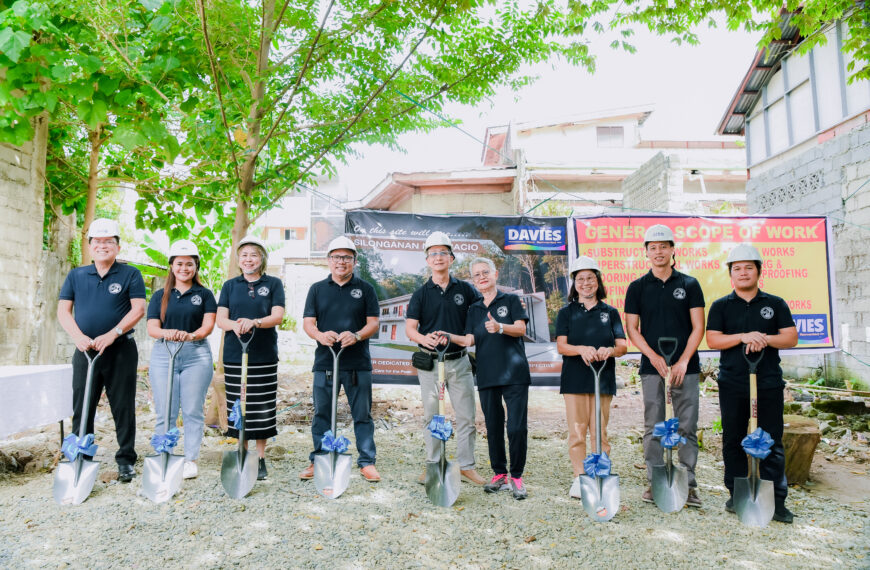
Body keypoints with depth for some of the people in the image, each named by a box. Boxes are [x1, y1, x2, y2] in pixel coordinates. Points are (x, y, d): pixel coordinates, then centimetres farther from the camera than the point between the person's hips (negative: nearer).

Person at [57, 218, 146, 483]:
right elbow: (63, 311, 7)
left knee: (123, 408, 3)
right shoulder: (76, 276, 12)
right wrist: (79, 337, -11)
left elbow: (138, 309, -7)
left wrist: (112, 335, -18)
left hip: (120, 351, -3)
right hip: (85, 351, 3)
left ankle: (126, 460, 12)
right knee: (82, 408, 8)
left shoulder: (130, 274, 2)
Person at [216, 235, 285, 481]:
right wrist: (235, 325, -19)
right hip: (234, 355, 2)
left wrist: (254, 322, -24)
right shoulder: (230, 285, 12)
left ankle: (260, 459, 13)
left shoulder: (273, 284, 6)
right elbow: (220, 319, 4)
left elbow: (278, 315, -5)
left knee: (263, 408, 1)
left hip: (264, 356, -2)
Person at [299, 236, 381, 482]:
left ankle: (367, 462, 15)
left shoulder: (365, 289, 8)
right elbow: (308, 323, 4)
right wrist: (320, 335, -19)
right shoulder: (317, 289, 11)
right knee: (321, 414, 9)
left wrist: (356, 335, -19)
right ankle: (317, 460, 22)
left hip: (358, 363, -1)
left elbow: (373, 322, 2)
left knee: (362, 414, 4)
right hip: (324, 362, 1)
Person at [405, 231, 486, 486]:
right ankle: (433, 465, 19)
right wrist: (424, 338, -26)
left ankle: (466, 466, 15)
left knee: (466, 416, 4)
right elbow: (410, 328, -4)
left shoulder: (464, 289, 5)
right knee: (431, 417, 7)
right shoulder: (421, 293, 2)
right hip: (430, 362, -1)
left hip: (459, 361, 1)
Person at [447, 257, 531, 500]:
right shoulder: (474, 309, 17)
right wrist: (449, 336, -8)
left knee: (517, 427, -7)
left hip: (514, 373, -4)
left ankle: (516, 477, 6)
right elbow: (469, 339, 9)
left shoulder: (511, 300, 6)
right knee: (493, 427, 8)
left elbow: (521, 328, -6)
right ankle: (499, 475, 20)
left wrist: (500, 327, -24)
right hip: (487, 375, 4)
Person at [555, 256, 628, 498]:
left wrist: (609, 351, -19)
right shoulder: (566, 313, 7)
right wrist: (581, 349, -24)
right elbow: (561, 345, -4)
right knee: (577, 431, 0)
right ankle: (580, 479, 9)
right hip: (575, 380, -1)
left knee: (600, 432, 4)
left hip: (603, 379, 1)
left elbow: (622, 345, 3)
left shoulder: (610, 312, 11)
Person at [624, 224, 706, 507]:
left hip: (685, 367, 0)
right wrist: (653, 356, -8)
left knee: (687, 427, 1)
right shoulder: (637, 287, 7)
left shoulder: (689, 284, 6)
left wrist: (683, 361, -8)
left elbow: (698, 327, 2)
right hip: (651, 367, 1)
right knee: (653, 428, 4)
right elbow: (632, 328, 4)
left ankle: (688, 484, 10)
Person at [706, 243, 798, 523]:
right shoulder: (721, 306, 7)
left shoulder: (775, 304, 10)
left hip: (769, 383, 0)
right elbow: (713, 340, -4)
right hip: (732, 384, 0)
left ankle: (776, 501, 8)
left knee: (771, 442, 0)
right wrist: (744, 336, -17)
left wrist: (765, 339, -15)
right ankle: (737, 495, 18)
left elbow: (791, 338, 3)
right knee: (733, 440, 6)